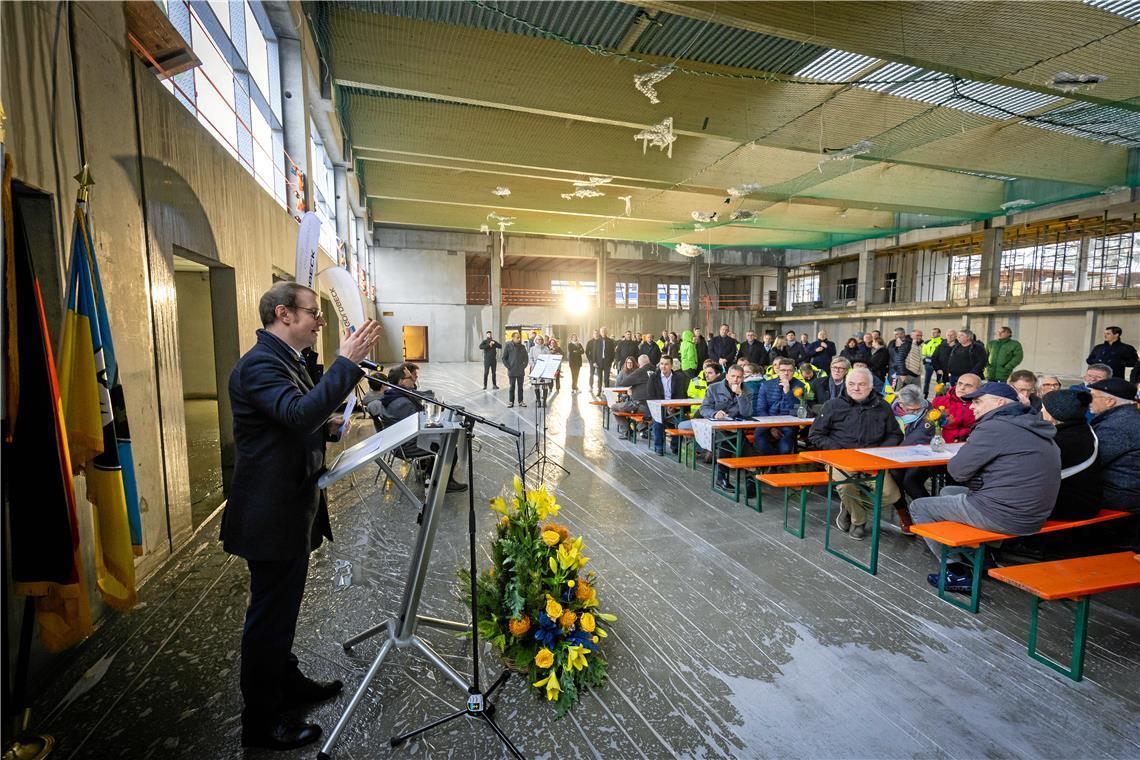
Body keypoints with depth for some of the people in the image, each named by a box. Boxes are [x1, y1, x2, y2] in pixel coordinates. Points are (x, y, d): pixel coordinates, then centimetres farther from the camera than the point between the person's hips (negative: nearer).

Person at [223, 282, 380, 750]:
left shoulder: (288, 361, 12)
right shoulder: (258, 364, -20)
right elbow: (298, 413, -37)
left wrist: (328, 428, 2)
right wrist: (347, 362, -35)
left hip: (293, 510, 10)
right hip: (271, 516, -10)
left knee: (283, 607, 24)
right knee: (269, 615, 6)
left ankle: (286, 682, 43)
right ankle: (261, 721, 25)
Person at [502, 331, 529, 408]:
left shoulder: (522, 346, 5)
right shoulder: (508, 346, -4)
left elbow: (526, 357, 14)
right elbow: (504, 358, -2)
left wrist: (524, 365, 3)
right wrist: (508, 366, -7)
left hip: (521, 371, 3)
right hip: (512, 371, -3)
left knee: (520, 386, 10)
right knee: (512, 387, 4)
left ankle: (521, 401, 18)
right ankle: (511, 401, 11)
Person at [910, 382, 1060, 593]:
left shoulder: (994, 427, -17)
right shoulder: (1032, 427, 11)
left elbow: (957, 471, -14)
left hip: (1003, 515, -9)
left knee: (919, 507, 2)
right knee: (948, 492, 26)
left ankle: (958, 574, 7)